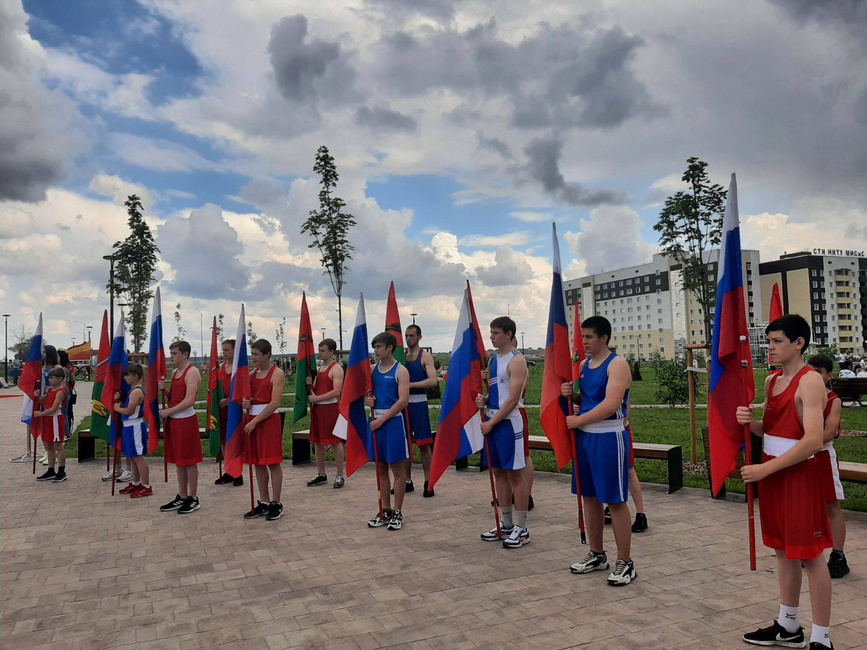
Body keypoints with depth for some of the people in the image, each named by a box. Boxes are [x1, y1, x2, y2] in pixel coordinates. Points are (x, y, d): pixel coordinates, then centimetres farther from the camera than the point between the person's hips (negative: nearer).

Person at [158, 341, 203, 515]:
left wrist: (168, 411, -16)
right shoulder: (174, 372, 14)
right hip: (173, 420, 9)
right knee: (178, 461, 14)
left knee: (189, 461, 0)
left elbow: (189, 400, -21)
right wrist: (164, 389, 1)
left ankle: (193, 499, 9)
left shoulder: (192, 372, -13)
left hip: (186, 420, -9)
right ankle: (182, 497, 23)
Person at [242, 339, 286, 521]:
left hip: (270, 420, -7)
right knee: (258, 463, 10)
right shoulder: (252, 374, 12)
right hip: (253, 421, 7)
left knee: (273, 462, -2)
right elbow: (248, 396, 21)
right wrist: (244, 402, -4)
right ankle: (264, 503, 19)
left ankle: (276, 504, 6)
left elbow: (275, 403, -16)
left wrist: (255, 421, -18)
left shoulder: (277, 374, -9)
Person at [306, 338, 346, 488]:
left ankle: (339, 475, 5)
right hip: (317, 408, 9)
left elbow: (336, 391, -19)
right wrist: (310, 385, -1)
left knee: (335, 441, -2)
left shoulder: (336, 369, -9)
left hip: (330, 407, -8)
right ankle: (321, 474, 22)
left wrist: (316, 398, -18)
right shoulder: (319, 368, 16)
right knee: (317, 441, 11)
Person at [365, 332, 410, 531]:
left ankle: (397, 513, 12)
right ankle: (385, 511, 23)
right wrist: (367, 400, -5)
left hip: (393, 421, -6)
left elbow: (403, 400, -15)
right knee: (381, 468, 12)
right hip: (375, 421, 6)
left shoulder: (400, 371, -7)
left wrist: (382, 419, -17)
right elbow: (366, 392, 19)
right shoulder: (372, 369, 10)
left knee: (397, 468, 3)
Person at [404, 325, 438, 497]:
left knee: (423, 444, 0)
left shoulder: (425, 357, -3)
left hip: (419, 403, -4)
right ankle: (407, 481, 20)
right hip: (402, 403, 4)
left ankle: (428, 482, 8)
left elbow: (433, 381, -16)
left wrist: (410, 385, -21)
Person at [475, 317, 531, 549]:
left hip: (508, 422, -8)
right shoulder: (493, 359, 14)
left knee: (515, 473, -1)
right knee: (499, 472, 13)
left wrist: (492, 423, -17)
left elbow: (513, 399, -18)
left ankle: (521, 529, 8)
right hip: (491, 421, 8)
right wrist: (483, 399, 0)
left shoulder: (516, 360, -12)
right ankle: (506, 524, 23)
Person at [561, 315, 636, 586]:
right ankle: (597, 555, 28)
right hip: (585, 436, 8)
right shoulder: (583, 365, 11)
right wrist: (568, 392, -2)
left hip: (609, 438, -8)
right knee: (590, 496, 14)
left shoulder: (617, 364, -12)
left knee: (616, 500, -1)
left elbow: (611, 404, -23)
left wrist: (578, 420, -18)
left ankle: (625, 563, 10)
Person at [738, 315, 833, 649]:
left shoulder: (810, 381, -14)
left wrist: (764, 469, -22)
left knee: (810, 555, 1)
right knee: (783, 550, 16)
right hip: (771, 472, 8)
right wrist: (749, 421, -5)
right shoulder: (771, 381, 11)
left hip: (799, 474, -8)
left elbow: (813, 440, -23)